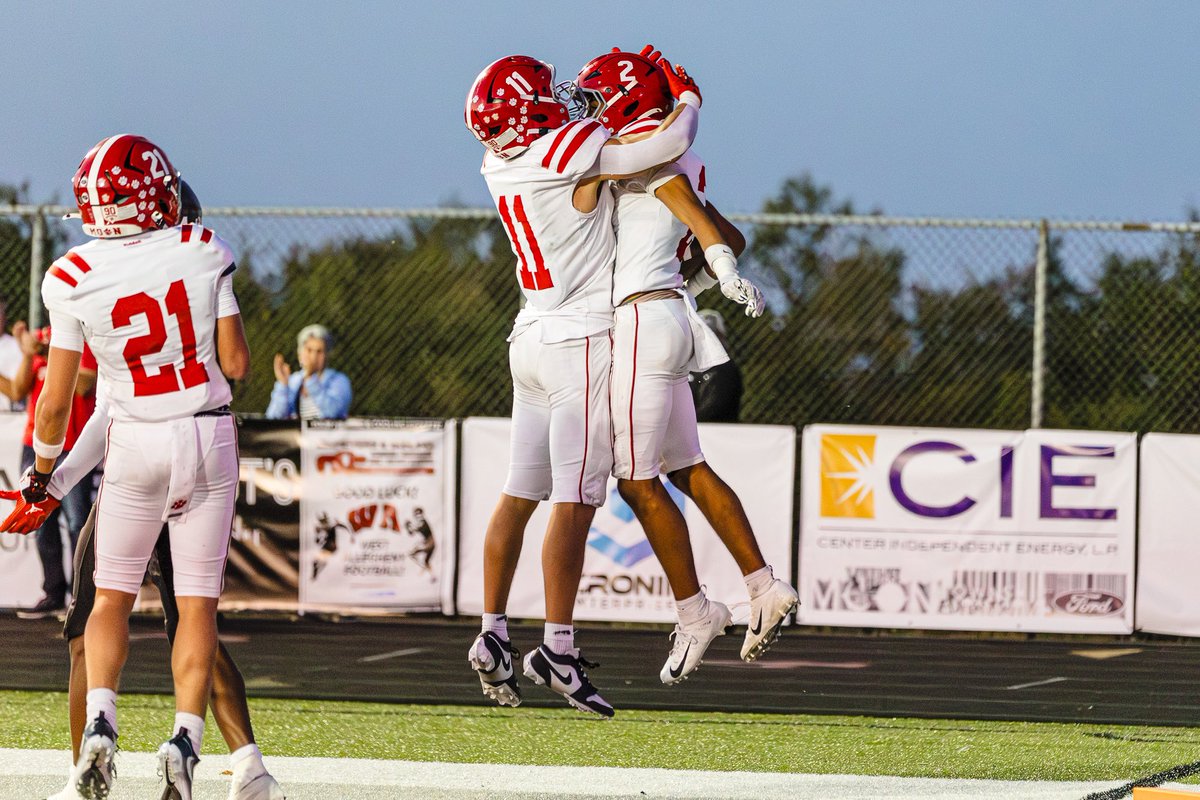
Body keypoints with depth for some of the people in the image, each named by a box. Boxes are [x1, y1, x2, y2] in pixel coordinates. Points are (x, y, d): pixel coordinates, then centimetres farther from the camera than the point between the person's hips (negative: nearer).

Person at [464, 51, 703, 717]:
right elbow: (670, 143, -16)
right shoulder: (573, 153, -17)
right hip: (581, 342, -8)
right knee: (575, 501, -7)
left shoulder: (504, 169, 5)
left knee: (519, 495, 11)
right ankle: (557, 648, -9)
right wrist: (687, 95, 4)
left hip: (531, 337, 8)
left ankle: (492, 633, 12)